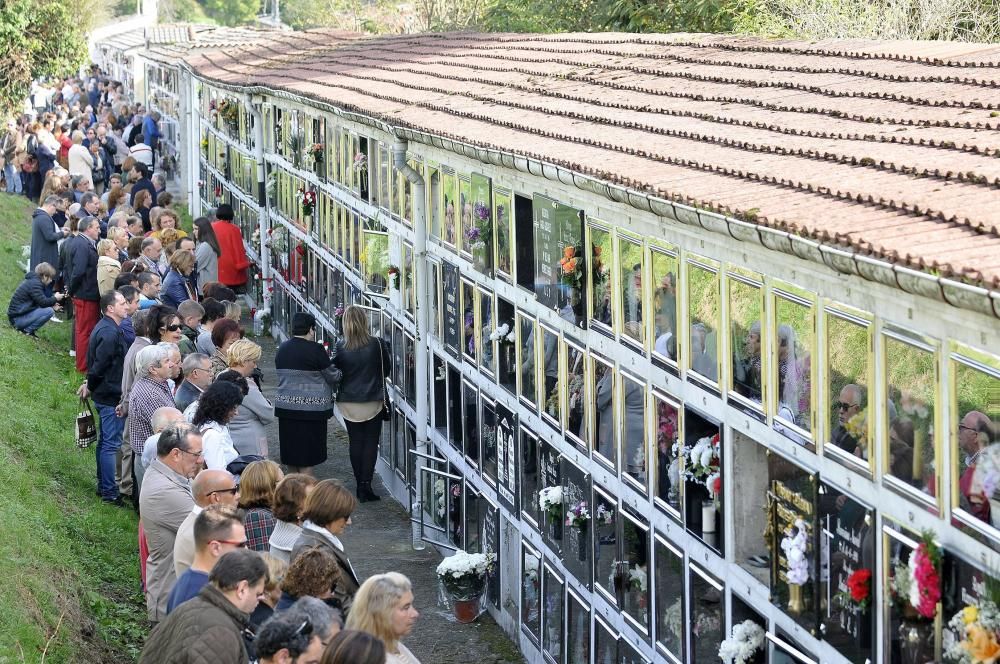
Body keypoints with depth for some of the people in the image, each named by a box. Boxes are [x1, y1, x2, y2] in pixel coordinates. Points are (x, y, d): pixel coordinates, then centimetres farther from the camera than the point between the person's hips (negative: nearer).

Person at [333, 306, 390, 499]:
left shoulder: (341, 347, -10)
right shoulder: (377, 344, -12)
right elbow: (387, 368, 3)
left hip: (348, 402, 1)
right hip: (373, 401, -1)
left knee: (355, 442, 11)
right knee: (371, 442, 6)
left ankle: (360, 485, 13)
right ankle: (366, 485, -1)